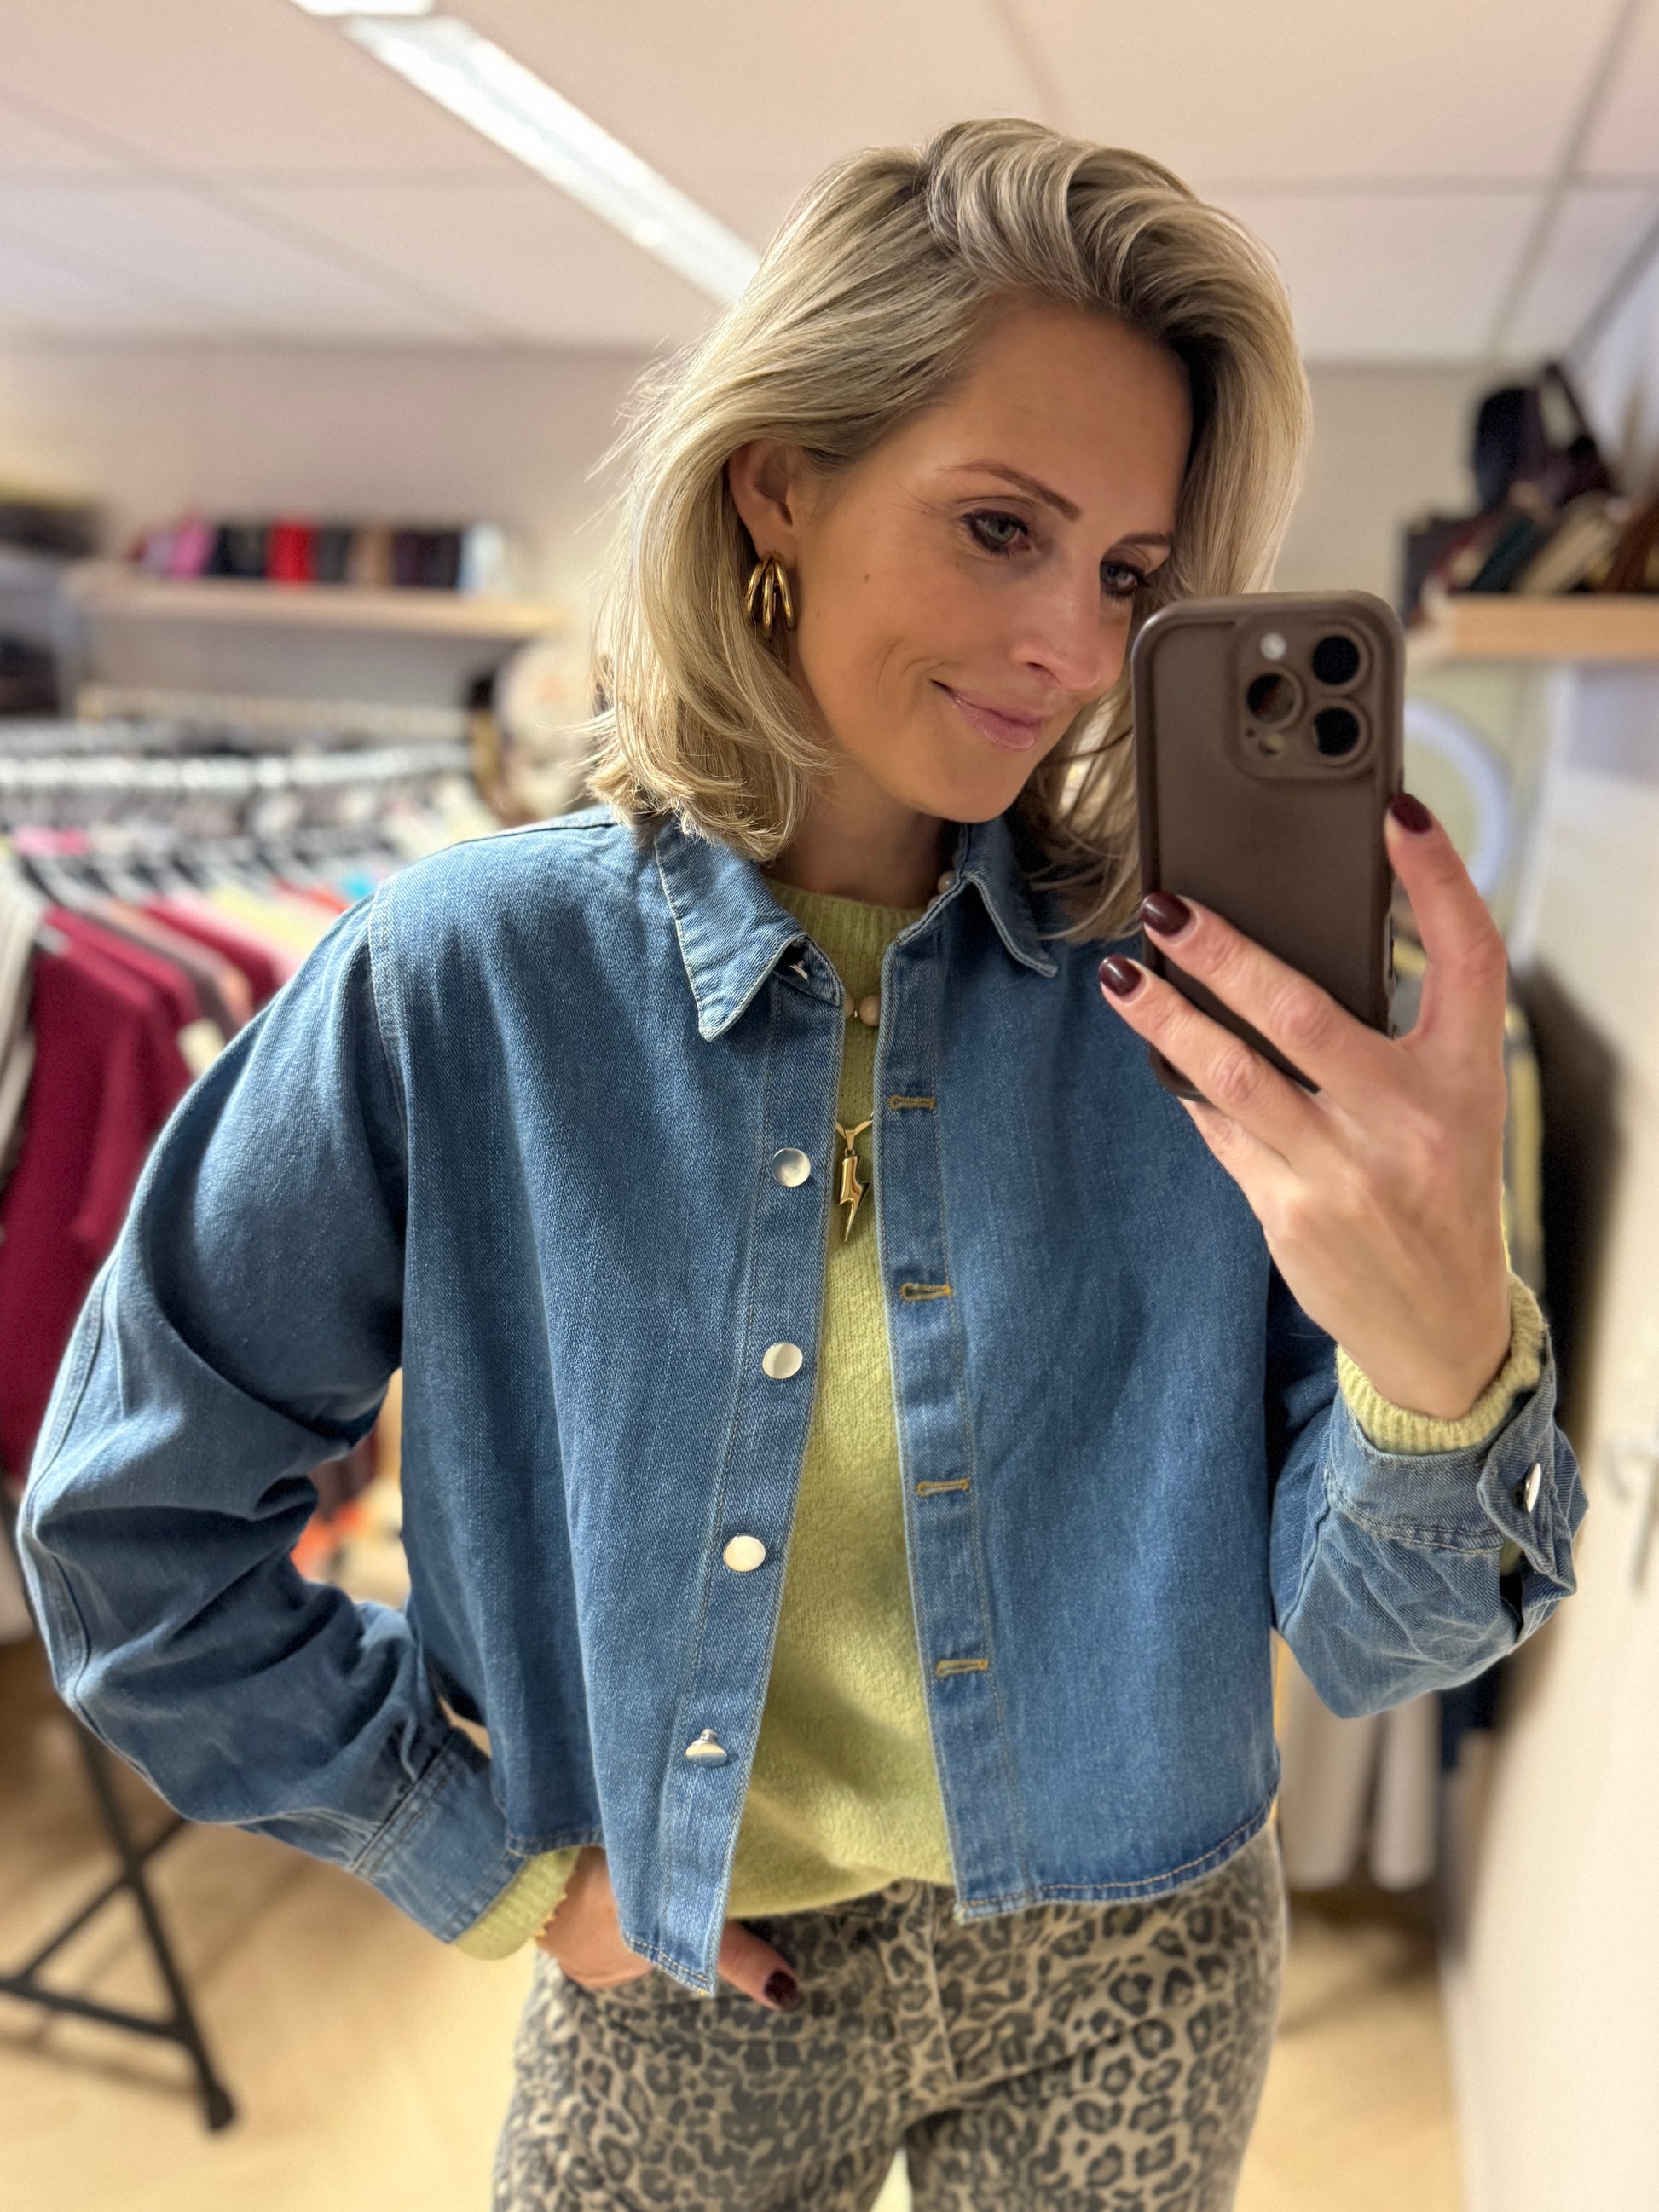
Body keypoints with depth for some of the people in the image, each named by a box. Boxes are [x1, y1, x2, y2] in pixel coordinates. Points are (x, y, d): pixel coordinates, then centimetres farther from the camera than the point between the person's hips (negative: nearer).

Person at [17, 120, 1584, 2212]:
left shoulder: (1195, 998, -15)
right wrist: (501, 1862, -6)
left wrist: (1447, 1352, -35)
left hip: (1132, 1985, 2)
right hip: (685, 1993, -1)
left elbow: (1367, 1641, -14)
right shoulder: (470, 977, -17)